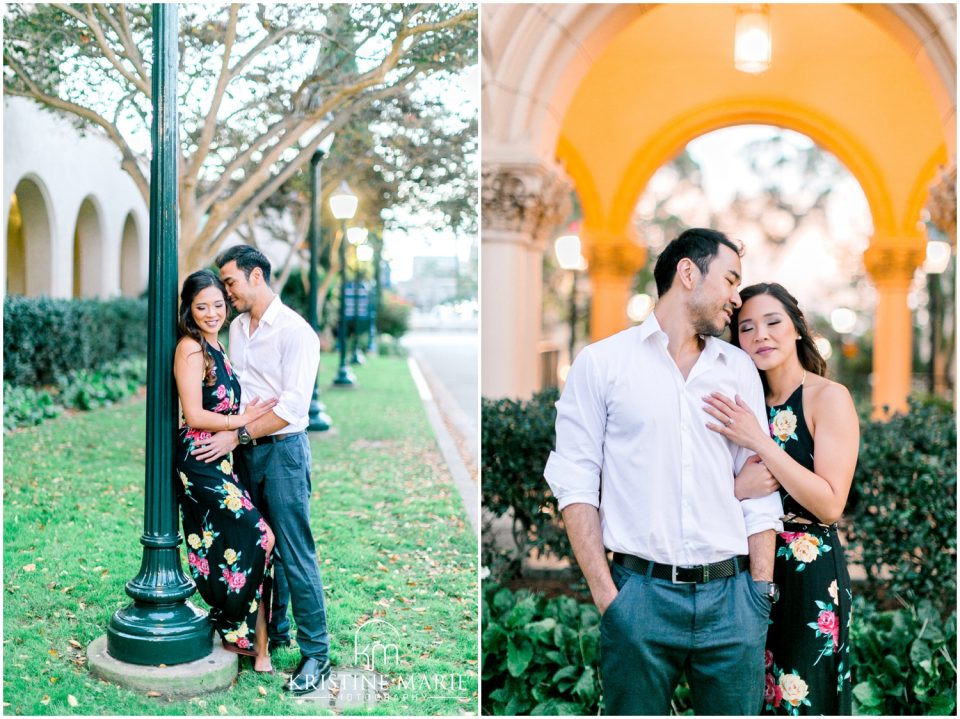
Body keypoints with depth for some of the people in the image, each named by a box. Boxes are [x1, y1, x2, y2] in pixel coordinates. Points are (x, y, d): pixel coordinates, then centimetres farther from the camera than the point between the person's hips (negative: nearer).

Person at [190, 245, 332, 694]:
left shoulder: (295, 332, -13)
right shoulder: (237, 327, 11)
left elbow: (293, 406, -19)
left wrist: (236, 436, -18)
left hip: (282, 450, -7)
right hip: (245, 449, 7)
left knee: (294, 554, -4)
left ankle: (315, 652, 4)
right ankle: (271, 628, 30)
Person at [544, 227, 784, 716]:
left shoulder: (740, 369, 13)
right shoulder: (602, 362, 2)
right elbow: (575, 484, -2)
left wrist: (761, 592, 3)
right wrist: (606, 596, -9)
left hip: (731, 595, 3)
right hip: (640, 593, -3)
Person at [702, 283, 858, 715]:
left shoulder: (829, 398, -9)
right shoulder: (745, 405, 7)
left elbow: (831, 505, -17)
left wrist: (761, 442, -21)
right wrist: (739, 488, -14)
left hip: (809, 571, -5)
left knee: (801, 699, 7)